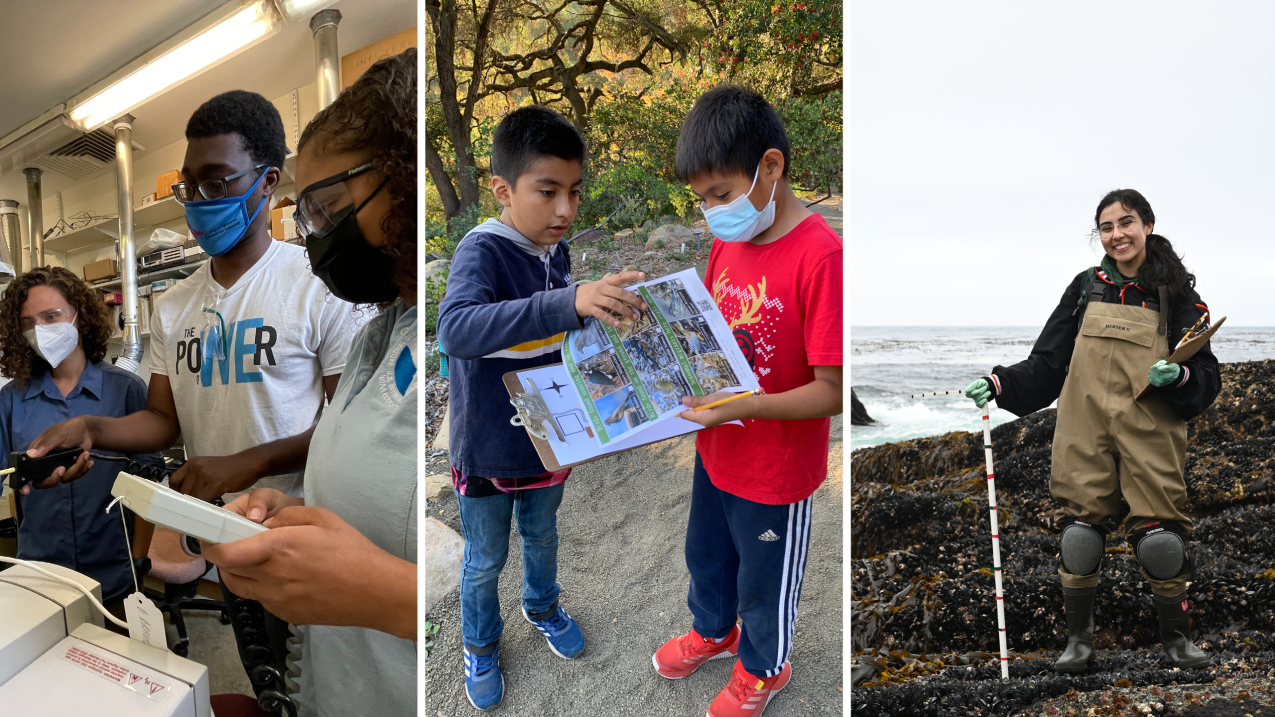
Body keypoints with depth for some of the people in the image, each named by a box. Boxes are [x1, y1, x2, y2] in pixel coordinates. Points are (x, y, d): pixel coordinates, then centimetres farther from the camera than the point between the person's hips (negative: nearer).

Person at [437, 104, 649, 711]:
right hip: (488, 449, -5)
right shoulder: (482, 251, -25)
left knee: (542, 535, 29)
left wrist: (609, 304, -6)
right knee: (485, 560, 18)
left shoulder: (556, 252, -5)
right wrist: (570, 302, -55)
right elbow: (455, 329, -47)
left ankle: (541, 605, 57)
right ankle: (480, 643, 45)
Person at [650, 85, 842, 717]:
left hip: (776, 471, -7)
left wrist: (738, 407, -36)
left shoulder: (820, 256, -28)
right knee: (706, 554, 29)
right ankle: (713, 630, 59)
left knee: (764, 579, 20)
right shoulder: (727, 240, -3)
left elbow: (832, 391, -26)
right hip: (716, 449, 7)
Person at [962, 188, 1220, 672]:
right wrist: (1000, 384, -2)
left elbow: (1207, 377, 6)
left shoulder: (1177, 296, 4)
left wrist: (1179, 377, -16)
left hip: (1150, 437, -1)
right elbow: (1048, 363, 11)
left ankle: (1176, 637, 25)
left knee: (1160, 540, -2)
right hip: (1085, 434, 1)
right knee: (1079, 536, 1)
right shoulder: (1086, 287, 9)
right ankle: (1079, 638, 20)